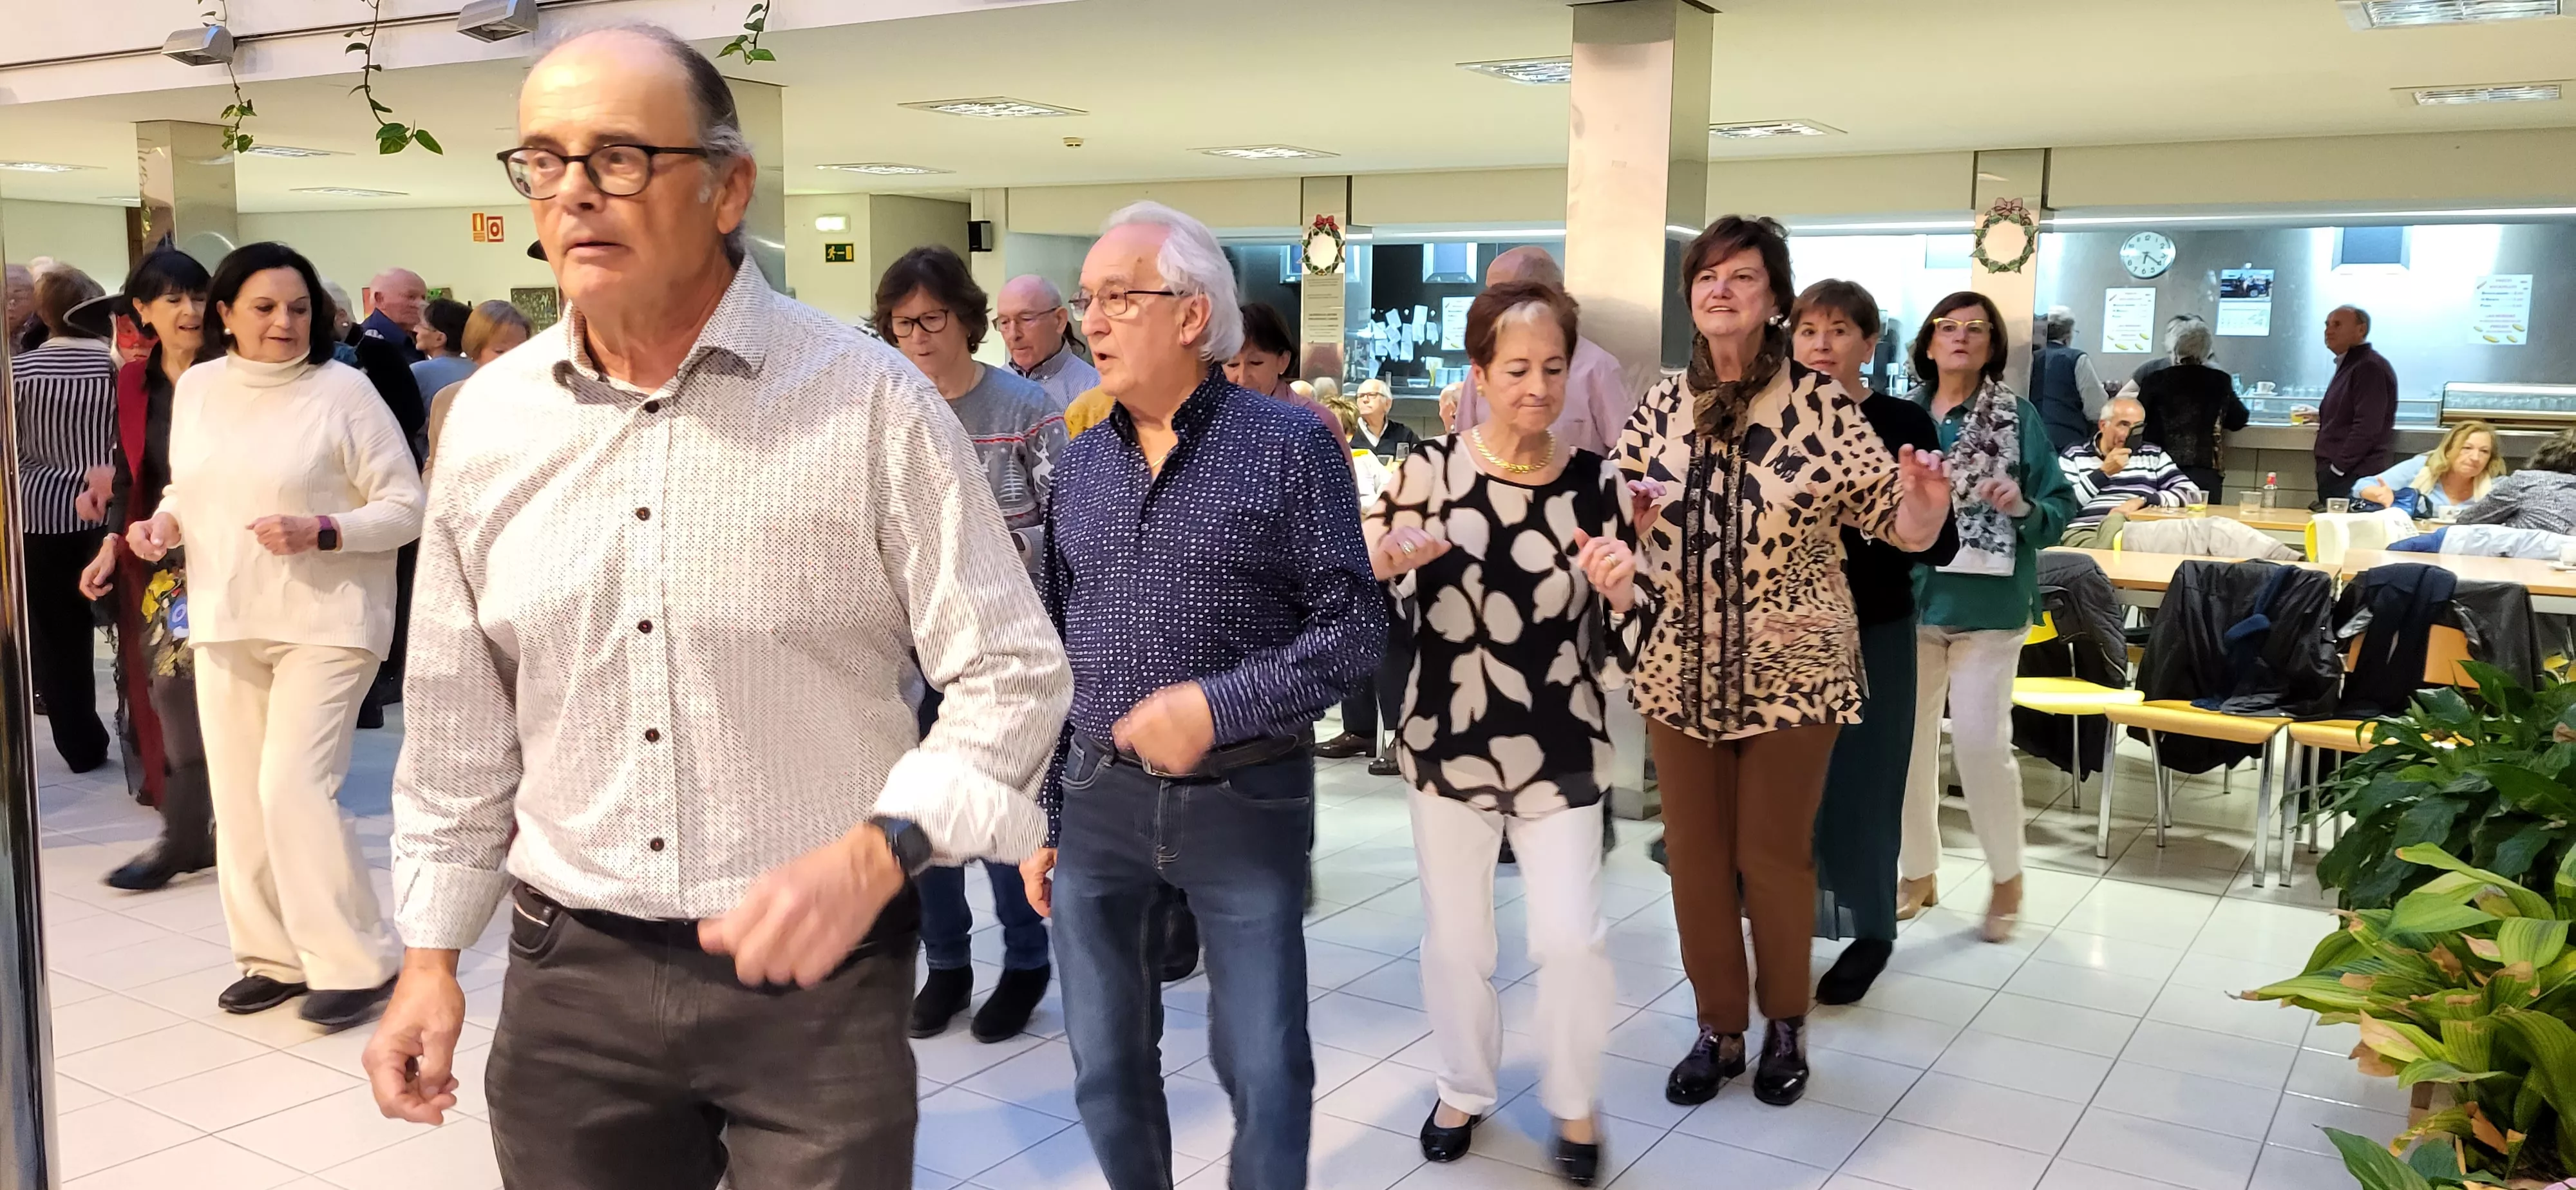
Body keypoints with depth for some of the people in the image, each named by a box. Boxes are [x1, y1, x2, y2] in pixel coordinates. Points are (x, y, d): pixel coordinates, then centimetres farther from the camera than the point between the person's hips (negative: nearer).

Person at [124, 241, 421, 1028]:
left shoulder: (342, 390, -8)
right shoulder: (197, 388, 7)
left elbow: (406, 507, -8)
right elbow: (188, 488, 20)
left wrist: (321, 533, -22)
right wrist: (163, 522, -1)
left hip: (323, 624, -6)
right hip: (225, 623, 6)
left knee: (293, 786, -13)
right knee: (238, 796, 9)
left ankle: (355, 965, -2)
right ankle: (275, 957, 23)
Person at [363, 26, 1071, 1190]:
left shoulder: (868, 399, -11)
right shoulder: (488, 420, 3)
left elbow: (1012, 674, -9)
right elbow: (460, 726, 12)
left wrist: (873, 854, -23)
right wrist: (430, 955, 13)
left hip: (816, 975, -3)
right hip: (569, 974, 4)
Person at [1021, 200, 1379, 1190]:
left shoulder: (1288, 445, -7)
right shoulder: (1080, 463, 7)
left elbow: (1351, 624, -8)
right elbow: (1053, 651, 11)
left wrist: (1220, 707, -21)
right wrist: (1041, 815, 11)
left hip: (1246, 800, -4)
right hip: (1099, 800, 4)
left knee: (1266, 1073, 3)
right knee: (1107, 1067, 14)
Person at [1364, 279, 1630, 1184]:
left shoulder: (1594, 483, -3)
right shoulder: (1433, 469, -6)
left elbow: (1622, 630, 3)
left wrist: (1619, 587, -20)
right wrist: (1387, 554, -30)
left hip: (1561, 750, 0)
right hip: (1448, 742, 0)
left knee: (1571, 937, 0)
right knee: (1454, 936, 11)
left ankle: (1574, 1102, 25)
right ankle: (1465, 1089, 35)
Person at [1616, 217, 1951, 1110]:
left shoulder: (1820, 406, -9)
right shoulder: (1659, 408, 2)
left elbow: (1894, 519, -9)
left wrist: (1924, 506, -31)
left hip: (1788, 670, -3)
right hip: (1681, 670, 4)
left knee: (1774, 856, 8)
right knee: (1694, 856, 11)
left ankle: (1786, 1026, 29)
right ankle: (1717, 1029, 28)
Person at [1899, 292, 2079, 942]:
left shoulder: (2017, 418, -2)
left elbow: (2062, 506, -3)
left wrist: (2023, 508, -21)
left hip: (1986, 604, -3)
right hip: (1908, 601, 4)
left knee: (1980, 740, -8)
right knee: (1905, 736, 8)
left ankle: (2008, 875, 13)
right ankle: (1918, 868, 25)